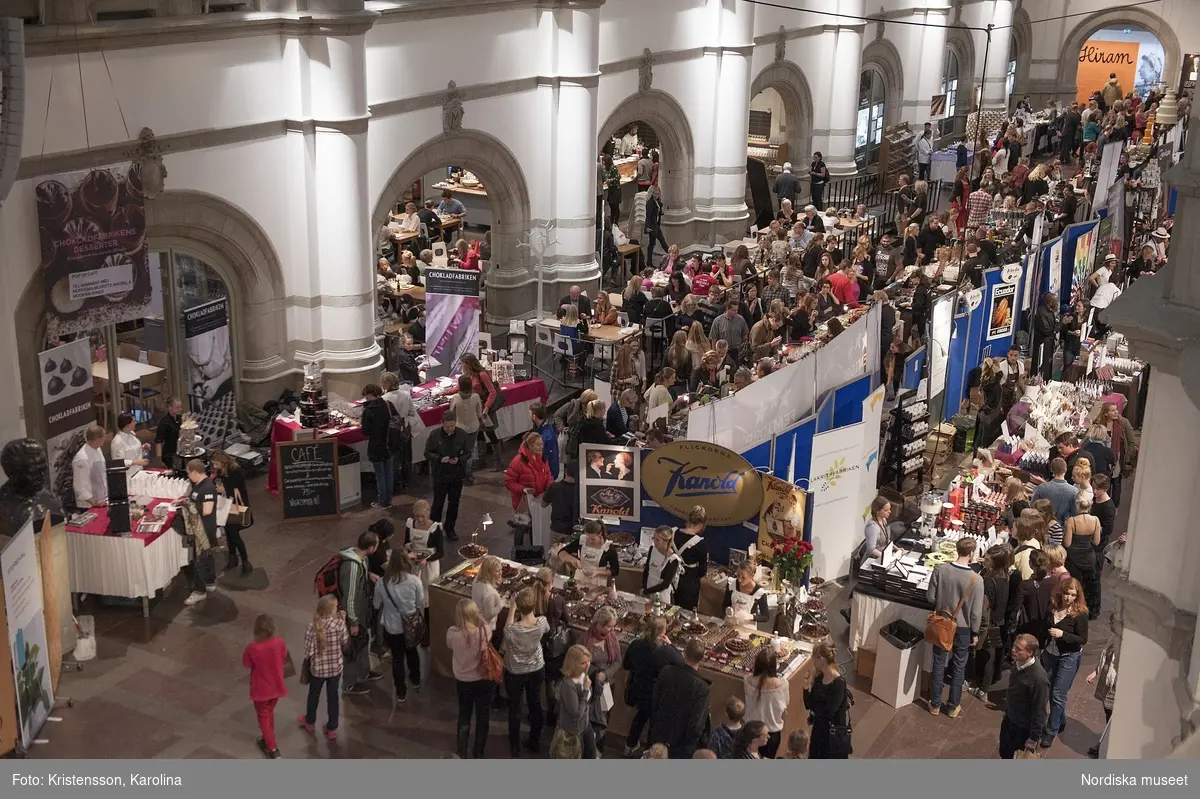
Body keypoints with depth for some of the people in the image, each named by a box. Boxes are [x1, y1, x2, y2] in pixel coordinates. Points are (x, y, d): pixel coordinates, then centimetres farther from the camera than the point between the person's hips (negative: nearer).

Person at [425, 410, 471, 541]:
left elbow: (468, 453, 2)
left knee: (454, 502, 13)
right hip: (440, 475, -2)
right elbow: (427, 453, -5)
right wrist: (439, 459, -22)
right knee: (438, 502, 4)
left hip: (457, 475, 2)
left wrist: (459, 459, -18)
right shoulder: (434, 435, -12)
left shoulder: (462, 435, -7)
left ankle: (450, 528, 29)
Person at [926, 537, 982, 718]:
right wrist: (975, 633, 2)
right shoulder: (976, 579, -21)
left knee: (939, 664, 17)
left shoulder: (940, 569, -16)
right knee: (958, 668, 15)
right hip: (963, 628, -2)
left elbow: (930, 597, -8)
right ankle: (953, 707, 26)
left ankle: (935, 704, 27)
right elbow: (976, 611, -13)